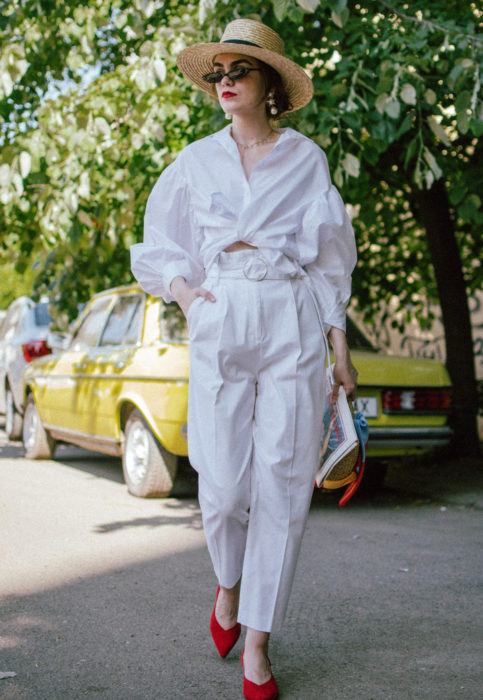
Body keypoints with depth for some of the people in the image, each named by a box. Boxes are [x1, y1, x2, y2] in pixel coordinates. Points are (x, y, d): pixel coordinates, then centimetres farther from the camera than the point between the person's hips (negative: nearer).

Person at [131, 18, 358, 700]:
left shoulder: (305, 157, 8)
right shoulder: (197, 160, 11)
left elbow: (329, 259, 9)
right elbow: (161, 242, 21)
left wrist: (342, 350, 5)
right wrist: (182, 289, 1)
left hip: (293, 327, -1)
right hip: (219, 326, 1)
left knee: (282, 486, -3)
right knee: (223, 486, -5)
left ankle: (256, 644, 8)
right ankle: (228, 584, 28)